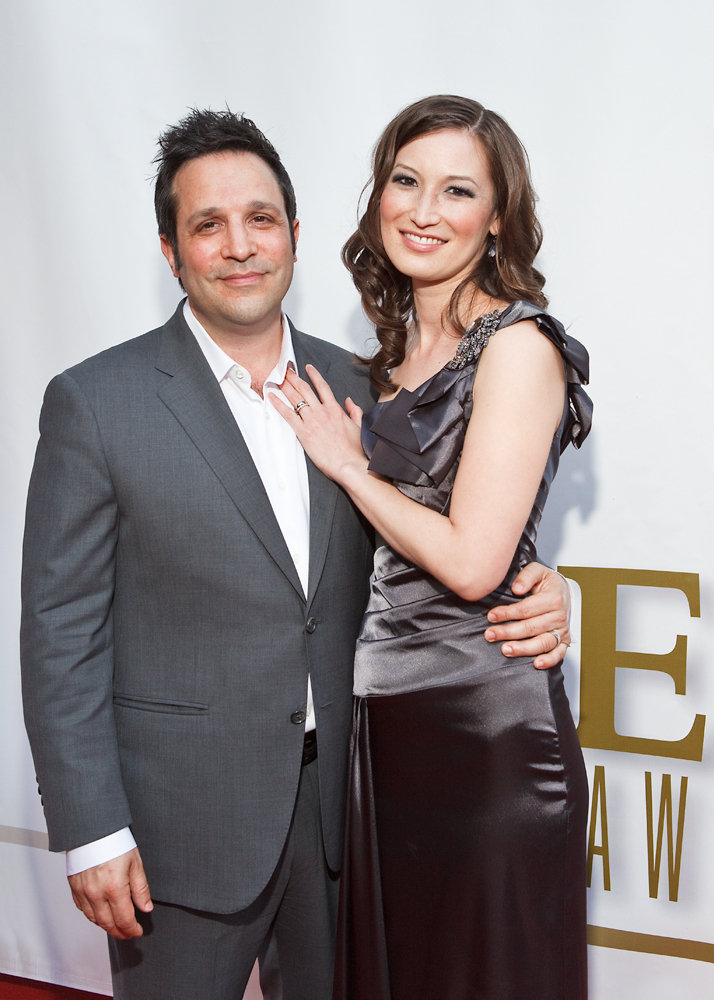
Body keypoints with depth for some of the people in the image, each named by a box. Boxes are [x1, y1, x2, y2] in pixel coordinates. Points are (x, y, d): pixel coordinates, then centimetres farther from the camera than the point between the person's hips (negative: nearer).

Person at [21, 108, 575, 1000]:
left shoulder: (356, 388, 3)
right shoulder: (94, 402, -9)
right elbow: (60, 632, -9)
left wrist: (530, 594, -10)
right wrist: (91, 833, -12)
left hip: (336, 800, 4)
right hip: (184, 820, -4)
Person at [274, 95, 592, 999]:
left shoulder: (517, 347, -13)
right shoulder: (398, 348, 11)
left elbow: (472, 561, -18)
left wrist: (348, 464, -8)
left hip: (487, 724, -8)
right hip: (382, 714, 8)